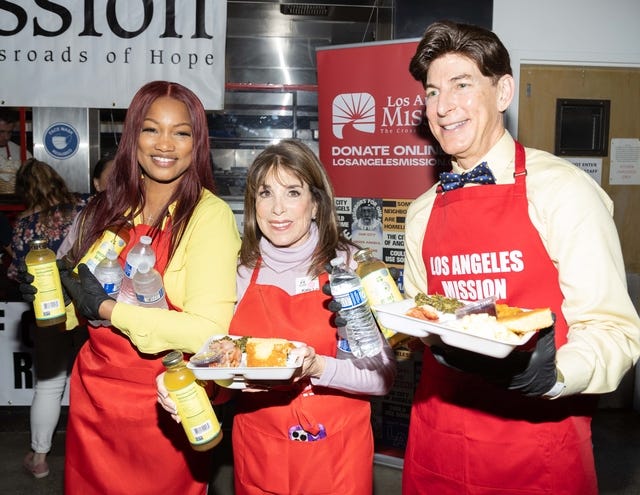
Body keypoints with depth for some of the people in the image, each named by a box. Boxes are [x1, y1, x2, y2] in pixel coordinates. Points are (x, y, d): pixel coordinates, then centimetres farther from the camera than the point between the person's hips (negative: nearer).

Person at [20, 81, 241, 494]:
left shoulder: (210, 215, -15)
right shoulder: (108, 210, 2)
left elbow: (209, 332, -24)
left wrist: (106, 307, -19)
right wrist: (57, 294, -6)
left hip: (165, 409, -5)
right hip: (93, 398, 5)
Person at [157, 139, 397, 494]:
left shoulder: (349, 265, -11)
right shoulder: (241, 272, -2)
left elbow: (383, 376, -13)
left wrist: (317, 367, -29)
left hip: (335, 451, -3)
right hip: (256, 451, 3)